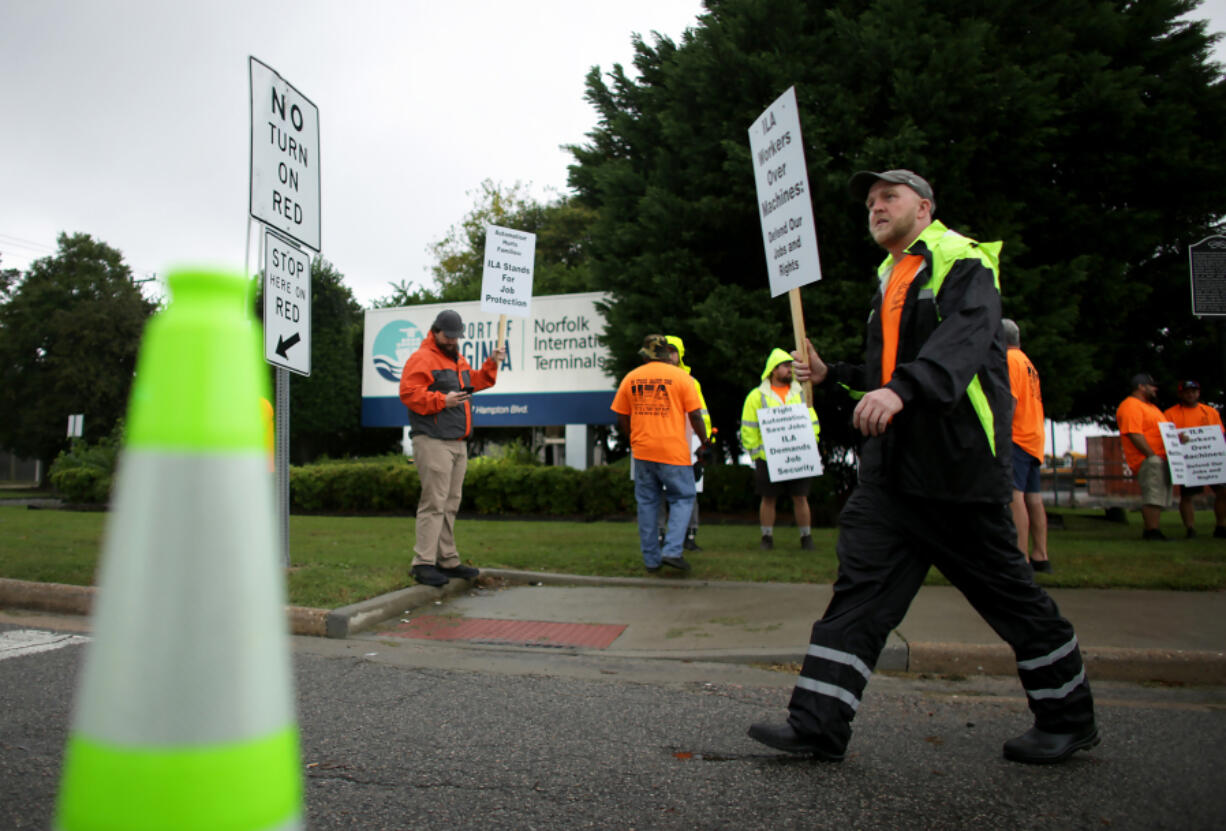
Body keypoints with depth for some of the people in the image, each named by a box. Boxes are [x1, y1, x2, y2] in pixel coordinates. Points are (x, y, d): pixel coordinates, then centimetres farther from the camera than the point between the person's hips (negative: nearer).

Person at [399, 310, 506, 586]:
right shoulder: (421, 358, -7)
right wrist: (442, 401, -23)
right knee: (434, 503, -11)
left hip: (458, 443, 9)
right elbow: (409, 393, -16)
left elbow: (474, 382, 31)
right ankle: (423, 564, -7)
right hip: (433, 442, -9)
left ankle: (448, 561, 20)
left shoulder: (459, 360, 22)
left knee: (450, 504, 12)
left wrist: (491, 364, 17)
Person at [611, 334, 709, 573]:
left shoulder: (630, 378, 7)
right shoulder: (681, 376, -2)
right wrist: (705, 442, 8)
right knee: (683, 498, 9)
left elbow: (621, 419, 10)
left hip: (642, 452, 3)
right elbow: (695, 416, -4)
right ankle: (672, 551, -6)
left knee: (647, 503, 11)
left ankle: (651, 559, 14)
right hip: (674, 451, -3)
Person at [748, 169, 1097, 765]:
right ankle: (818, 725, 2)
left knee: (1008, 593, 6)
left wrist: (902, 389, -42)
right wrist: (833, 375, 18)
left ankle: (1070, 720, 28)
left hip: (959, 463, -7)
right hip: (891, 464, 7)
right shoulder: (892, 278, 22)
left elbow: (964, 339, -25)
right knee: (859, 586, -1)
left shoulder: (964, 262, -4)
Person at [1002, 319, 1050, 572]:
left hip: (1016, 438, -10)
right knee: (1033, 497, 11)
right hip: (1033, 437, 10)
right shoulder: (1027, 361, 23)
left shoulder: (1009, 359, -6)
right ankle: (1041, 556, 15)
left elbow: (1009, 400, -17)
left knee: (1014, 495, -15)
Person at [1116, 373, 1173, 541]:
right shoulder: (1131, 406, -10)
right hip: (1148, 460, -10)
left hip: (1160, 460, 10)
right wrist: (1153, 456, -22)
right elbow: (1134, 434, -20)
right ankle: (1152, 532, -18)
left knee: (1157, 497, 9)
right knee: (1154, 496, -16)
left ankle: (1149, 531, 12)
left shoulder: (1149, 406, 25)